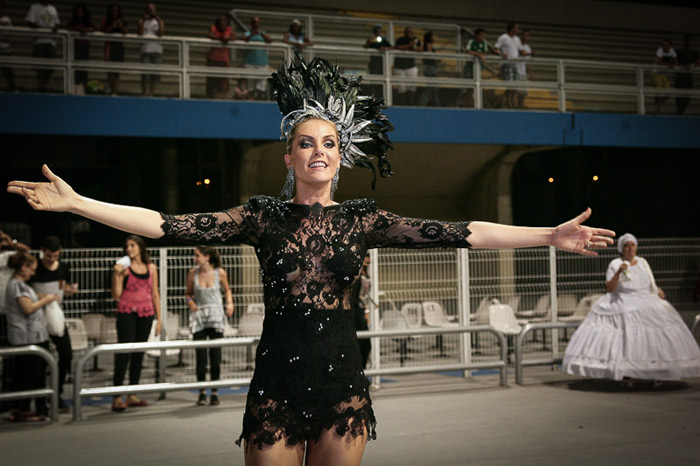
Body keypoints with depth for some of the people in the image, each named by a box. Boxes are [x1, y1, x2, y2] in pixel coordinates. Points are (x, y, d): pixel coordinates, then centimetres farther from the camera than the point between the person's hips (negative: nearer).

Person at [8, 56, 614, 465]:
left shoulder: (363, 219, 3)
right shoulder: (263, 216, 0)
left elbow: (458, 234, -1)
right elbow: (168, 225, -5)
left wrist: (551, 235, -6)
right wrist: (75, 202, -11)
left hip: (343, 382, 1)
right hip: (277, 382, -1)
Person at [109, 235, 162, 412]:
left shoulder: (151, 268, 10)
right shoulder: (124, 267, -2)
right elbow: (116, 295, -6)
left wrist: (159, 318, 11)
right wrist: (117, 274, -16)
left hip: (146, 314, 4)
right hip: (127, 313, -4)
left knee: (139, 354, 8)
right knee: (124, 354, -9)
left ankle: (132, 395, 16)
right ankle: (117, 398, -8)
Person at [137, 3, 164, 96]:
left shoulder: (159, 22, 16)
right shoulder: (142, 21, 13)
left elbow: (161, 33, -1)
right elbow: (140, 33, -3)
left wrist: (159, 20, -5)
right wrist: (143, 20, -6)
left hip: (157, 51, 2)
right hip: (146, 50, -2)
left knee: (156, 73, -5)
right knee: (145, 72, -10)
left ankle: (151, 92, -2)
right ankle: (144, 93, -10)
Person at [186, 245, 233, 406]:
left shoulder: (220, 273, -3)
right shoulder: (192, 273, -1)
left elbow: (227, 290, 13)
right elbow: (189, 293, 10)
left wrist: (230, 302, -4)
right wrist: (189, 301, -11)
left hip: (216, 316, 0)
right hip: (198, 317, 0)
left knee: (215, 355, 1)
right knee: (200, 355, -2)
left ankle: (215, 393, 11)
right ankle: (202, 392, 9)